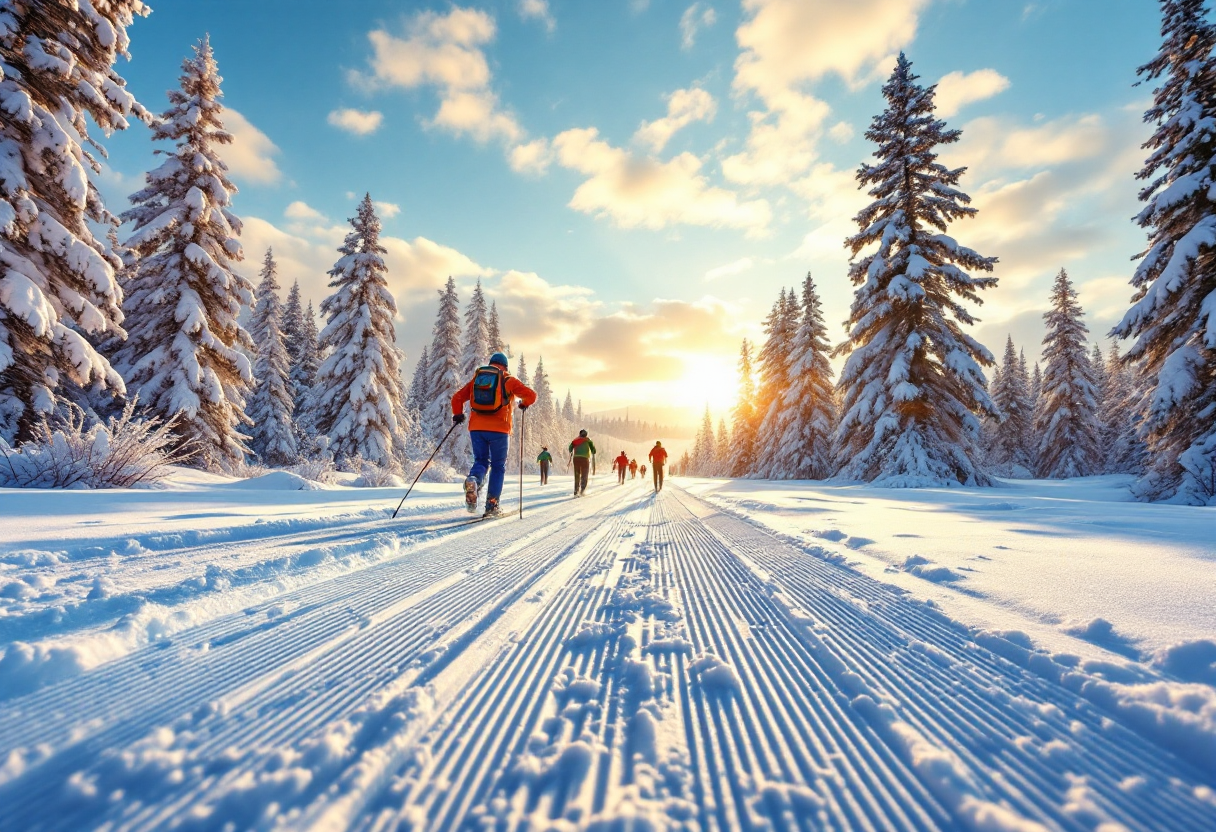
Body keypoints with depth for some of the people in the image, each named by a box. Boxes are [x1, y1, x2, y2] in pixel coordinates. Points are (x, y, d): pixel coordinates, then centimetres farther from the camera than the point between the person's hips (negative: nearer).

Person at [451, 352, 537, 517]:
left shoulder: (476, 379, 15)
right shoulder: (508, 380, 5)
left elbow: (457, 397, 12)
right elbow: (531, 395, -3)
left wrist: (457, 415, 27)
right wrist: (524, 404, 18)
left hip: (476, 428, 3)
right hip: (499, 429, -3)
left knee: (480, 461, 14)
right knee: (498, 466, 9)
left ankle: (473, 481, -20)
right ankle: (492, 505, 4)